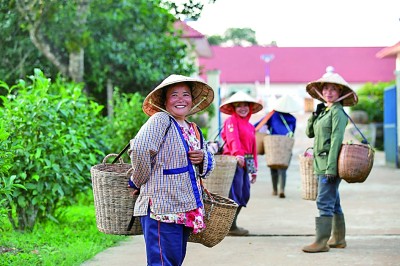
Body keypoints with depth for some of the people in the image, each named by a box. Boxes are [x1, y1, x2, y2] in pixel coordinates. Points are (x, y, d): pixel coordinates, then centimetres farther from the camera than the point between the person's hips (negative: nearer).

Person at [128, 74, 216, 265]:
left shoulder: (194, 130, 16)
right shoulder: (160, 121, -9)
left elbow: (209, 166, 26)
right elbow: (139, 150, -26)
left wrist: (202, 158, 3)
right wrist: (139, 182, -12)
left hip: (187, 210, 9)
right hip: (162, 207, -8)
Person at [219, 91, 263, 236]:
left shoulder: (250, 126, 22)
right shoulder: (231, 121, -3)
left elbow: (253, 148, 23)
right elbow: (233, 138, -21)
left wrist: (254, 169, 21)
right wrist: (237, 154, -38)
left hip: (245, 163, 9)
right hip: (234, 161, -9)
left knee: (245, 195, 10)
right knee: (235, 194, -8)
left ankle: (232, 224, 20)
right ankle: (230, 227, -1)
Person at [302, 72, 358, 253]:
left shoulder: (338, 112, -11)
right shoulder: (323, 111, 16)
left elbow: (336, 140, -17)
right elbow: (310, 133, 18)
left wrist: (331, 168, -21)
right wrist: (315, 114, 3)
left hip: (330, 163, -9)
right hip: (321, 163, 9)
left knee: (324, 203, -11)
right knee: (333, 203, 14)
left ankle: (321, 242, -10)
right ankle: (339, 239, 22)